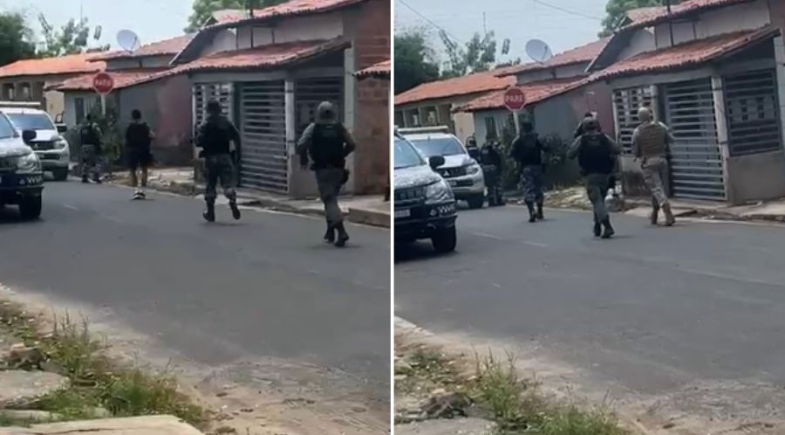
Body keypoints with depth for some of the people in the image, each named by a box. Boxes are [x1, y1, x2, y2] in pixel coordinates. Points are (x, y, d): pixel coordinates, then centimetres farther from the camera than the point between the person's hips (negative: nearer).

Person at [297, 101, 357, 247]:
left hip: (322, 169, -3)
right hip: (337, 169, 3)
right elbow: (352, 145, 4)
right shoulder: (340, 128, 5)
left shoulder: (313, 128, -4)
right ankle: (330, 232, 23)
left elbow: (301, 145, -12)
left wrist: (304, 161, 3)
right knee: (331, 198, 19)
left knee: (329, 200, -6)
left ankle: (341, 231, -23)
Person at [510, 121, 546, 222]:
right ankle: (540, 213, 20)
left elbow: (512, 153, -9)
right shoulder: (537, 138, 4)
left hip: (526, 167, -3)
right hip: (537, 166, 3)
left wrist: (518, 160, 6)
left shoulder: (519, 140, -2)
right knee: (538, 188, 14)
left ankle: (532, 211, -21)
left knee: (528, 190, -4)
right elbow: (545, 149, -1)